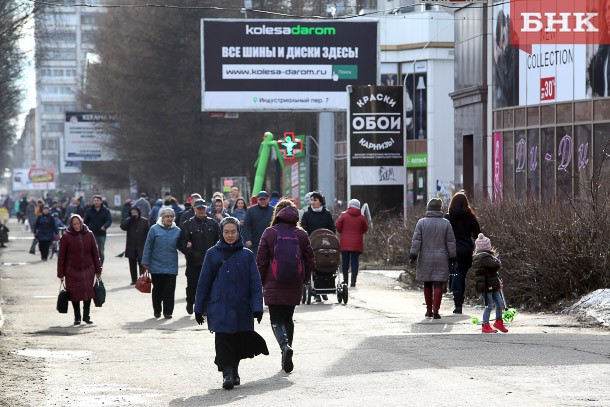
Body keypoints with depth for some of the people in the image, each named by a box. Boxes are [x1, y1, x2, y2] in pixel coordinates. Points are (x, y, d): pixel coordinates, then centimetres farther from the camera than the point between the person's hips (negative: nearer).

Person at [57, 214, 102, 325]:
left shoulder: (89, 235, 3)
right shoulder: (66, 237, -4)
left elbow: (95, 253, 8)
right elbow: (61, 256, -2)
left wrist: (98, 270, 7)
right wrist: (61, 273, -3)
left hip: (88, 269, 2)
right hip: (72, 271, -2)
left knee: (88, 292, -1)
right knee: (75, 294, 2)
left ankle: (86, 316, 13)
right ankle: (77, 317, 15)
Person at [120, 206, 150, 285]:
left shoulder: (144, 221, 0)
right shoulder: (128, 221, 4)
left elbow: (148, 233, 0)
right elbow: (123, 227, -16)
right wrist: (131, 218, -16)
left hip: (141, 248, -3)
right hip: (131, 248, 3)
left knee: (141, 264, -5)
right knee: (132, 264, 8)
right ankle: (134, 280, 16)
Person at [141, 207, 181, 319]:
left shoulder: (177, 231, 6)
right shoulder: (154, 229, -2)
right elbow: (148, 246, -1)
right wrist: (145, 263, -3)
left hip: (171, 267, 1)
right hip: (156, 266, -1)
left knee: (169, 291, -3)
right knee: (157, 290, 8)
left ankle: (168, 312, 4)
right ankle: (157, 311, 21)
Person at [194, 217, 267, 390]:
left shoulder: (246, 255, 3)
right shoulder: (213, 254, 3)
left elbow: (256, 283, 2)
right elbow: (203, 283, 6)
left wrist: (257, 307, -7)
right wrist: (199, 309, 5)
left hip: (241, 308, 1)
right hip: (220, 308, -1)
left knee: (239, 341, 9)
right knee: (223, 341, -10)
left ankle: (234, 371, 28)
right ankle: (227, 373, -9)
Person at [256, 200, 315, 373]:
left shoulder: (269, 233, -5)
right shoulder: (301, 234, 1)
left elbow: (261, 261, -3)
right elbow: (310, 260, 6)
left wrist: (260, 281, 8)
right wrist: (305, 279, 20)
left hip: (274, 286, -3)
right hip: (294, 287, 3)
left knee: (276, 320, 1)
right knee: (288, 318, 16)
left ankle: (285, 346, -26)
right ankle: (286, 359, 17)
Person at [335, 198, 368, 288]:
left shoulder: (344, 215, -3)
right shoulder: (362, 217, 0)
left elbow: (337, 226, -3)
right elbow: (365, 229, 6)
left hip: (345, 243, 0)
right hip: (357, 243, 0)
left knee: (345, 262, 10)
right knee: (355, 262, 1)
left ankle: (345, 280, 13)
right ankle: (353, 281, -7)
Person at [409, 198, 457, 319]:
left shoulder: (421, 223, -3)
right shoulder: (446, 223, -2)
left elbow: (416, 241, -5)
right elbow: (451, 243, 2)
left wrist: (412, 256, -1)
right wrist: (453, 258, 9)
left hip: (425, 259, 1)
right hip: (441, 259, -1)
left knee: (427, 285, 12)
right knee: (438, 284, -1)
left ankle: (429, 310, 19)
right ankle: (436, 310, -10)